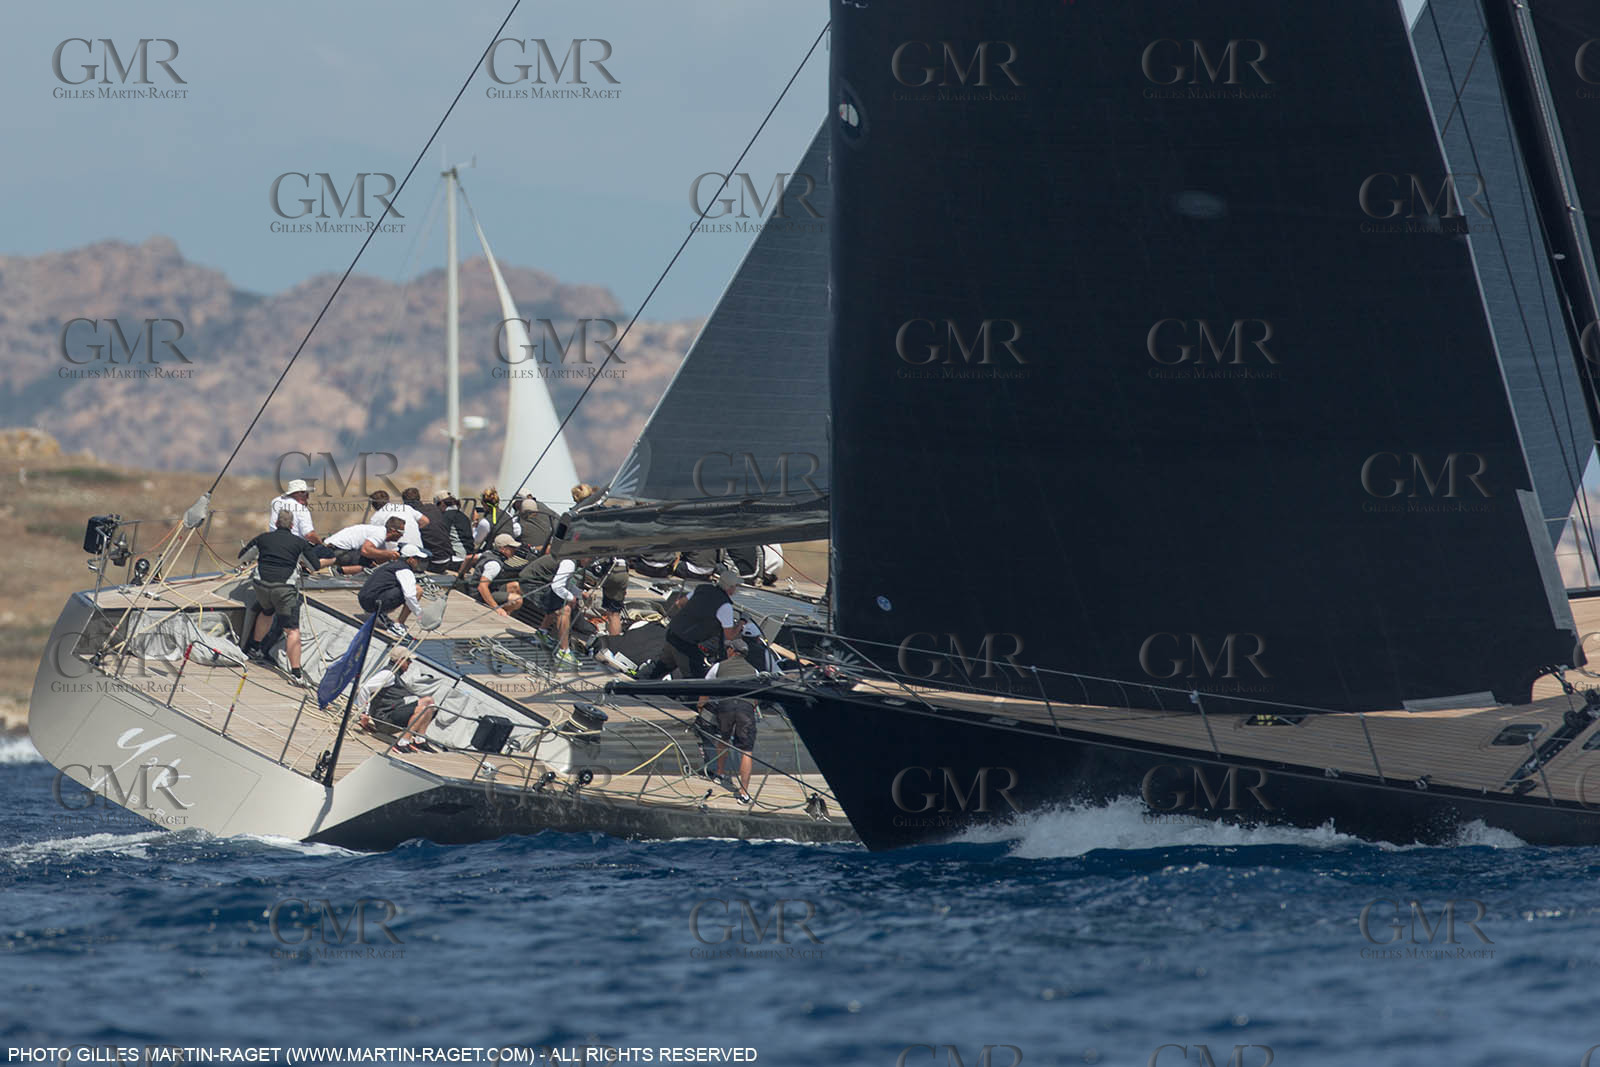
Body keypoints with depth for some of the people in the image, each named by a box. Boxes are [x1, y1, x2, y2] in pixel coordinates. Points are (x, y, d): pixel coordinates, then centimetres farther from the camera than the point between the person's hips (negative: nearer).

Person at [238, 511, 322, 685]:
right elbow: (315, 566, 15)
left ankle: (253, 648, 51)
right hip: (285, 586, -3)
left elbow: (242, 556, 25)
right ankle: (296, 673, -15)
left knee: (267, 613, 35)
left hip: (262, 585, 3)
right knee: (292, 630, -4)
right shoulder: (300, 542, 10)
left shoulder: (263, 538, 15)